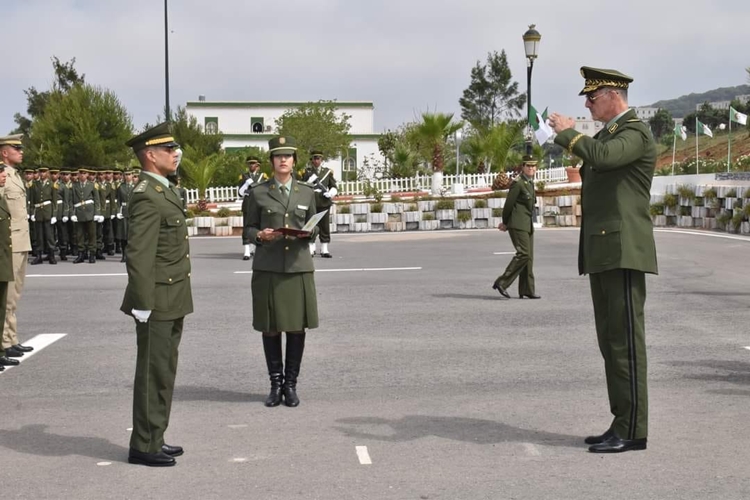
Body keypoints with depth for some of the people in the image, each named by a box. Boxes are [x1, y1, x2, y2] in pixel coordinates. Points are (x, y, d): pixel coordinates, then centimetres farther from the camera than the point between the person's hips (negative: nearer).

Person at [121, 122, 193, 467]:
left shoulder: (163, 191, 15)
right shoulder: (147, 197, -18)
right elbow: (139, 256, -23)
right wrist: (142, 304, -24)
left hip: (172, 301, 10)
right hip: (158, 302, -10)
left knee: (164, 372, 16)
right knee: (153, 374, -2)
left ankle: (154, 439, 25)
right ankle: (143, 447, 7)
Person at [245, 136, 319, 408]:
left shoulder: (306, 192, 9)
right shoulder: (258, 192, 4)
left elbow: (314, 226, 15)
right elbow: (249, 227, 8)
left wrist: (308, 232, -8)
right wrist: (260, 235, -14)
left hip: (299, 266, 1)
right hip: (268, 267, -1)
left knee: (297, 327, 2)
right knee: (270, 327, 1)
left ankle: (291, 384, 13)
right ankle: (276, 383, 13)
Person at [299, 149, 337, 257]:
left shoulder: (328, 171, 11)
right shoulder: (307, 172, 7)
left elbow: (334, 186, 10)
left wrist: (332, 193, -11)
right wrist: (310, 182, -15)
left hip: (324, 203, 2)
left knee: (325, 226, 2)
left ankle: (324, 250, 5)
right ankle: (311, 249, 4)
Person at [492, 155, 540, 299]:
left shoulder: (530, 183, 15)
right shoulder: (518, 183, -12)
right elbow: (508, 204, -8)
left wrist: (505, 223, 16)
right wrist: (505, 223, 3)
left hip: (528, 225, 9)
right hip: (518, 224, -9)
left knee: (528, 256, 6)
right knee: (523, 254, -16)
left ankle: (526, 290, 9)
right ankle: (502, 282, -11)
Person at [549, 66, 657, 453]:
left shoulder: (635, 132, -9)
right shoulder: (605, 134, 21)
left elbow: (602, 156, -29)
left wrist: (566, 132, -14)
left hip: (623, 251, -10)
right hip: (602, 253, 10)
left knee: (626, 339, -8)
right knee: (610, 341, 10)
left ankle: (632, 430, -5)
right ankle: (621, 423, 15)